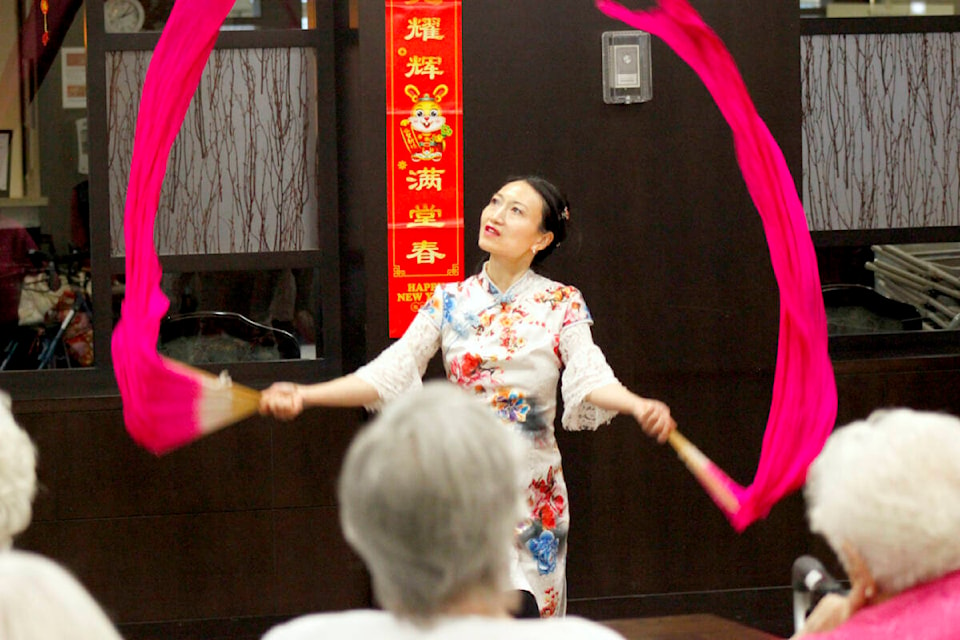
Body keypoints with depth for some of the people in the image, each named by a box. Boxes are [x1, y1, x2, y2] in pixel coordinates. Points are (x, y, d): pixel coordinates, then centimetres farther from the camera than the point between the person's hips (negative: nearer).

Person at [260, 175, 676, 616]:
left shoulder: (561, 305, 0)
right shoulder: (451, 301, 5)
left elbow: (591, 379, -14)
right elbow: (389, 372, -1)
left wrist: (638, 406, -36)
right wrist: (302, 395, -11)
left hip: (532, 489, -1)